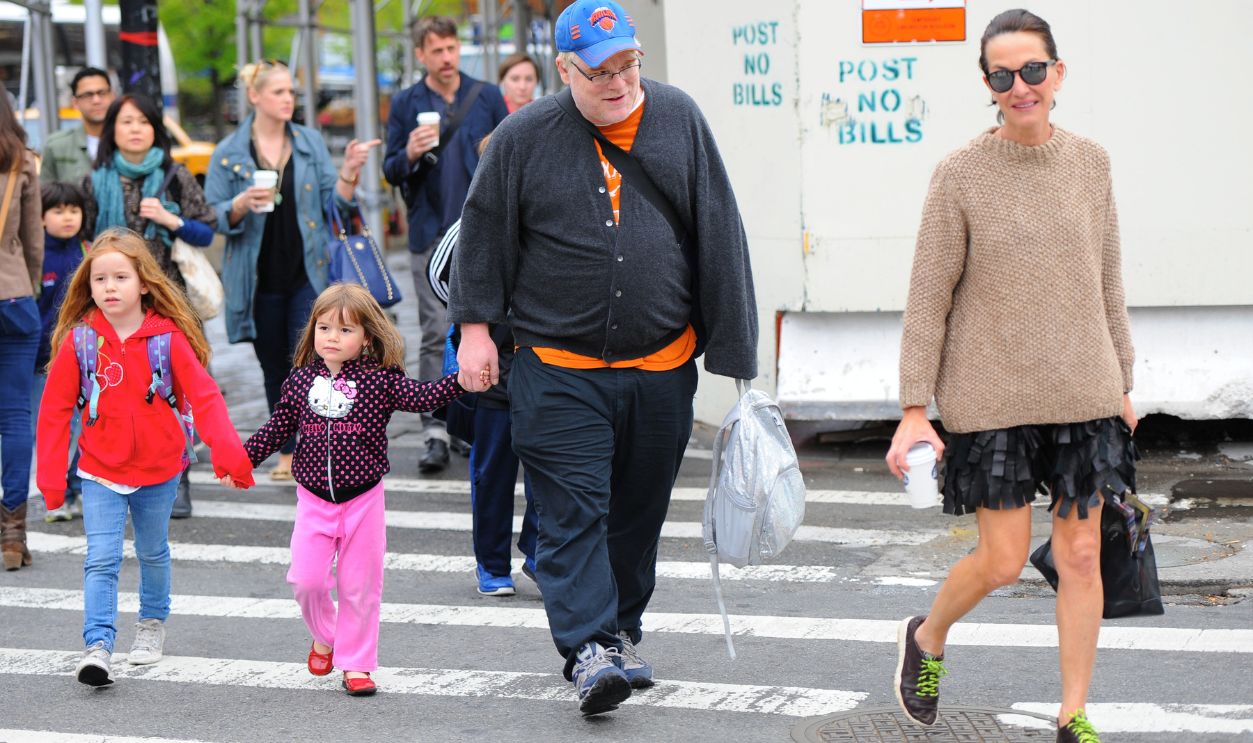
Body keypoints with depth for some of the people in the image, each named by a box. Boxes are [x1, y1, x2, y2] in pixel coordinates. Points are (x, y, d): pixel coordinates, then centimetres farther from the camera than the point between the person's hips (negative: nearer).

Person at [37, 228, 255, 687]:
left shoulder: (167, 338, -10)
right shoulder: (79, 340, -9)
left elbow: (203, 395, -11)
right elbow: (55, 409, -5)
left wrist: (226, 448, -24)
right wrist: (51, 474, -8)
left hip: (159, 470, 1)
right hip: (100, 473, -1)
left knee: (153, 553, 19)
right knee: (101, 560, -12)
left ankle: (152, 623, 41)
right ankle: (97, 648, -14)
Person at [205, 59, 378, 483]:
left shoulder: (311, 143, 6)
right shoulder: (229, 154, 1)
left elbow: (335, 204, 5)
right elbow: (214, 217, -1)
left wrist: (348, 173, -14)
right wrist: (243, 203, -20)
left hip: (308, 274, 0)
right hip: (259, 280, 0)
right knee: (275, 370, 10)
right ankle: (287, 453, 22)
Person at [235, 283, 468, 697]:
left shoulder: (380, 379, -5)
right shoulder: (300, 380, 2)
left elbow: (421, 397, -14)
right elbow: (278, 428, 11)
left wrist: (460, 381, -30)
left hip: (363, 497, -1)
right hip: (314, 497, 2)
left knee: (360, 585, 3)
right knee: (306, 578, -5)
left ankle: (356, 663, 16)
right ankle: (324, 636, 24)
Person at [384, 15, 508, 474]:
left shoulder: (487, 97, 7)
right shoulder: (405, 105, 6)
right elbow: (391, 172, 7)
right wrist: (410, 155, -15)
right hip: (431, 235, -1)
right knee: (436, 336, -6)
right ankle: (435, 432, -6)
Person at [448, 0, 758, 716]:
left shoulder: (680, 121, 3)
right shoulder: (523, 139, -2)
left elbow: (719, 236, 5)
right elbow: (485, 233, 7)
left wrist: (732, 347, 3)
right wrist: (476, 326, 2)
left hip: (661, 370, 2)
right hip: (558, 370, -2)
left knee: (639, 514, 12)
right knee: (574, 511, -10)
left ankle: (622, 631, 28)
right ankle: (589, 650, -13)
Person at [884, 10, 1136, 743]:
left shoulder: (1090, 162, 3)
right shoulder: (961, 174, -7)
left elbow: (1107, 283, 11)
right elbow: (928, 298, -5)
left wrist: (1122, 385, 12)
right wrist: (914, 409, -8)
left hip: (1082, 393, 3)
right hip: (994, 398, -3)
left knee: (1082, 557, 4)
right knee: (1002, 562, -1)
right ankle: (926, 638, 29)